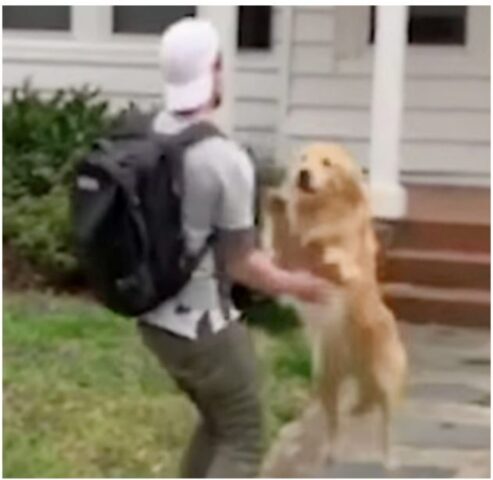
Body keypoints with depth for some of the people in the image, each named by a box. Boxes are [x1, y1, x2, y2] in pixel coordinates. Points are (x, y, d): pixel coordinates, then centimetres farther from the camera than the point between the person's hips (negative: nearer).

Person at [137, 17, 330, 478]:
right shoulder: (226, 160, -24)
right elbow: (241, 263, -15)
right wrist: (297, 285, 2)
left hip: (154, 318, 7)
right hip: (204, 326, -7)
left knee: (217, 423, 26)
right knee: (242, 442, 9)